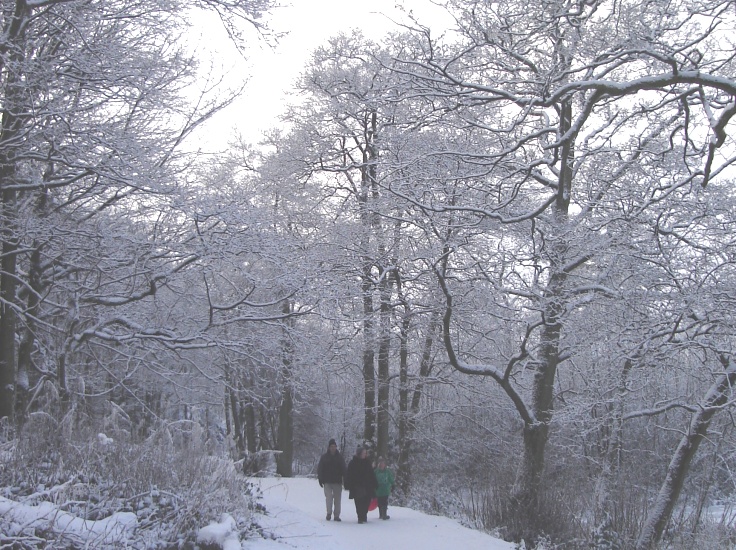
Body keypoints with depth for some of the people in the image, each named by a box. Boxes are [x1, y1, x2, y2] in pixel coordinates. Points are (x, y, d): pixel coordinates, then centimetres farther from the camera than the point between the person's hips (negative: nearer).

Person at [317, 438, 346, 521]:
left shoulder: (339, 457, 9)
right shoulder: (324, 457, 4)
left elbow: (343, 469, 10)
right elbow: (320, 469, 5)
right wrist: (320, 479, -3)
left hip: (337, 481, 2)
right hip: (327, 481, -2)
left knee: (337, 498, 3)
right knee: (329, 497, -14)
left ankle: (336, 515, 10)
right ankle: (329, 513, -8)